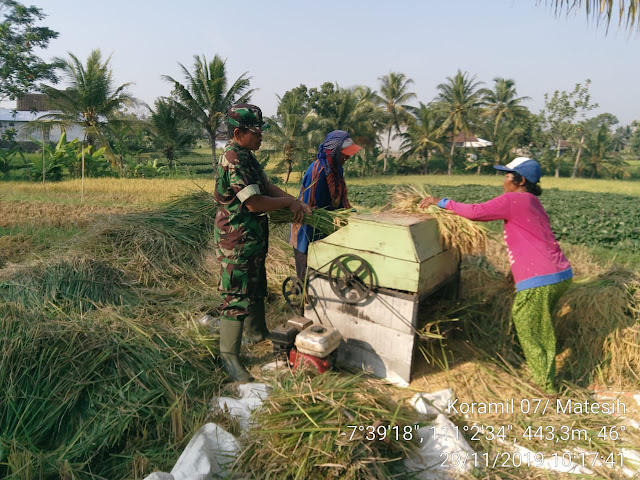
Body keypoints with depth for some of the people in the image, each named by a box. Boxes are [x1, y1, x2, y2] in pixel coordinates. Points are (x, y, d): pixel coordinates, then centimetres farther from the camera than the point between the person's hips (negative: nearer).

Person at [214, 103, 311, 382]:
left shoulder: (246, 156, 11)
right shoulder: (233, 160, -22)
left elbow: (266, 186, 12)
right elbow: (254, 202, -27)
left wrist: (294, 201, -3)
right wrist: (288, 202, -13)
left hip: (253, 238, 11)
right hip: (236, 240, -10)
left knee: (256, 288, 23)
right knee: (236, 297, -4)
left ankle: (257, 332, 42)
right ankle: (229, 356, 7)